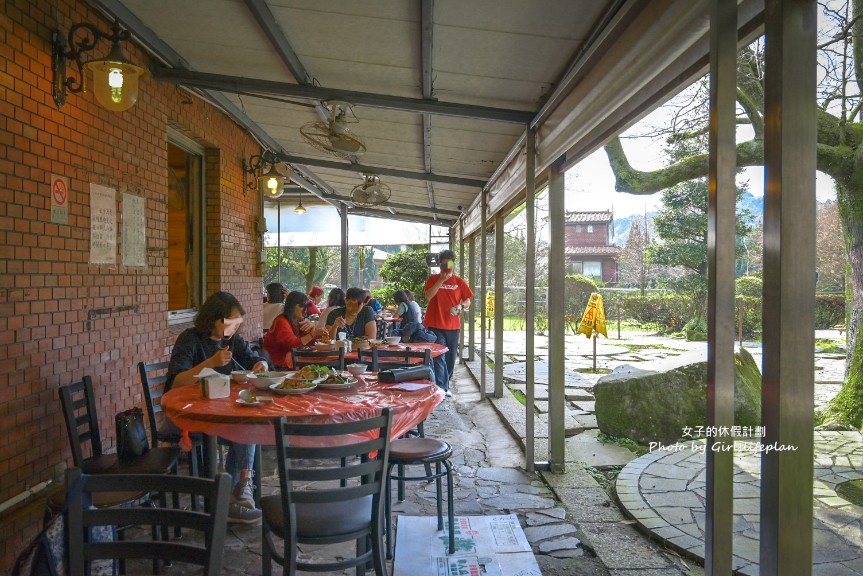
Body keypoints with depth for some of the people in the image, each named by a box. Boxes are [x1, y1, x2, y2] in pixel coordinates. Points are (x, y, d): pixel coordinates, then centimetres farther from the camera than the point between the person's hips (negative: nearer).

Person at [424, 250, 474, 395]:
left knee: (450, 358, 11)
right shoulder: (433, 279, 2)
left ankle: (445, 385, 25)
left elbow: (468, 301, 10)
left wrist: (460, 306, -12)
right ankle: (441, 387, -7)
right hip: (435, 325, -3)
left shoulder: (460, 282, 7)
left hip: (453, 326, 3)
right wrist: (441, 280, -19)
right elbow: (428, 296, -13)